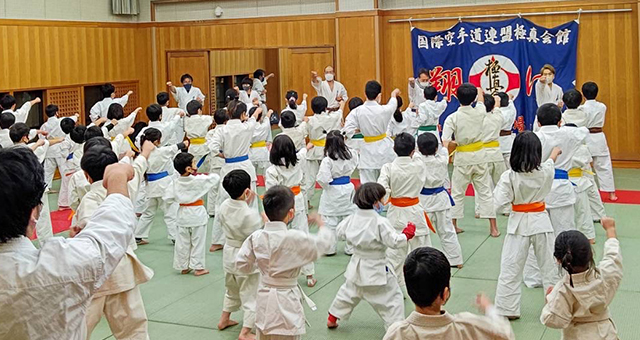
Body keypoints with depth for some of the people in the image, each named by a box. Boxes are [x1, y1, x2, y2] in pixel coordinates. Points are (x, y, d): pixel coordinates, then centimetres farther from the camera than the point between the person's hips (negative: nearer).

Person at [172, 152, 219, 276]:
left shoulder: (177, 182, -4)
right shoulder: (198, 180, -19)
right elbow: (215, 178, -11)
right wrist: (207, 175, 6)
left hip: (183, 214, 5)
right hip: (197, 214, -5)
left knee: (182, 242, 13)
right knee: (198, 242, 6)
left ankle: (183, 267, 23)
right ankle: (198, 267, 12)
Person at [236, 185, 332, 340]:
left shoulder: (256, 237, -8)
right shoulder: (295, 238, -21)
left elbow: (242, 265, 1)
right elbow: (321, 245, -5)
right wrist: (322, 227, 15)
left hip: (264, 300, 5)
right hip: (286, 303, -5)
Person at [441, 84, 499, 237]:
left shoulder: (452, 118, -13)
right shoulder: (479, 112, -5)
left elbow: (445, 142, -22)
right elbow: (481, 100, 20)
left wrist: (455, 143, -6)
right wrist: (479, 91, 38)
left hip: (462, 158, -2)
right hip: (479, 156, 2)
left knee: (457, 192, 11)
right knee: (485, 191, 8)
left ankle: (453, 225, 19)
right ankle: (493, 228, 9)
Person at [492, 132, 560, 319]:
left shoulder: (509, 177, -17)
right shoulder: (545, 172, -8)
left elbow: (499, 202, -17)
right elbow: (550, 161, 16)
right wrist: (554, 153, 38)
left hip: (519, 224, -2)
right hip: (541, 221, 3)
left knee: (510, 268, 5)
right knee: (549, 265, 17)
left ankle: (507, 309, 8)